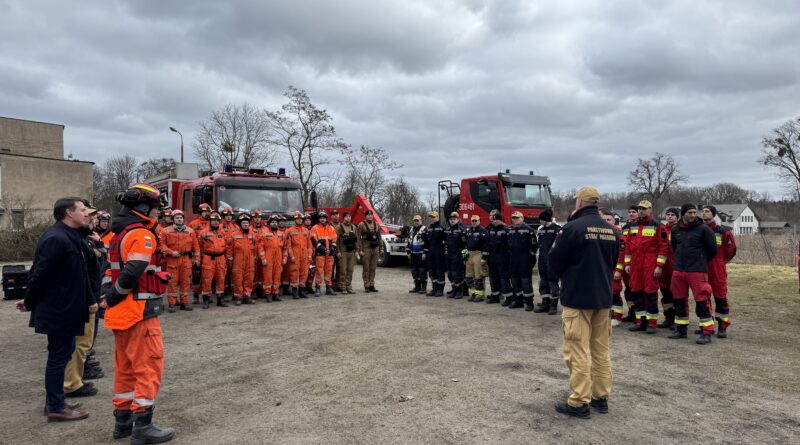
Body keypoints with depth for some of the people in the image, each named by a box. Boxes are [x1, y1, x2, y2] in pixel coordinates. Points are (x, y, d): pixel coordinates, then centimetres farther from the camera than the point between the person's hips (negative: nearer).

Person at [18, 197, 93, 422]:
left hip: (65, 308, 10)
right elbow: (40, 274, -19)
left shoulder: (70, 237, 10)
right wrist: (29, 302, -8)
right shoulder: (56, 239, -21)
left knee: (60, 354, 18)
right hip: (59, 310, -10)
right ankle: (56, 407, 12)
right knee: (59, 355, 0)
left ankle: (54, 401, 30)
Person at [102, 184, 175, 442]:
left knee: (126, 368, 16)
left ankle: (123, 421, 26)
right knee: (149, 367, -2)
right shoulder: (142, 235, -16)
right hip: (140, 312, -9)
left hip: (122, 313, 10)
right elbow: (132, 273, -24)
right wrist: (116, 296, -10)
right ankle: (142, 426, 2)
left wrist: (110, 296, 8)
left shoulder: (118, 234, 15)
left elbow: (111, 271, 14)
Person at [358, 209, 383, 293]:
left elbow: (379, 238, 14)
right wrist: (360, 250, -14)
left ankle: (372, 285, 16)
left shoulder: (376, 225, 11)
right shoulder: (361, 225, -4)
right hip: (366, 249, -4)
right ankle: (366, 286, 5)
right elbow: (358, 238, -8)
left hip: (375, 249, 5)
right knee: (366, 268, 0)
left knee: (373, 268, 9)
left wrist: (381, 248, 8)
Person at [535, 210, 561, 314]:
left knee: (552, 280, -3)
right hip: (542, 258, 7)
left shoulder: (556, 229, -11)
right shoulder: (539, 229, 11)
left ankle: (554, 304, 7)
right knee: (543, 280, 11)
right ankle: (545, 302, 21)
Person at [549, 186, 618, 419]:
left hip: (577, 298, -7)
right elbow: (613, 263, 17)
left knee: (578, 351, -1)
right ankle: (601, 397, 23)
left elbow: (554, 263, -9)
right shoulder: (611, 230, 6)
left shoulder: (572, 228, -15)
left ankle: (579, 402, 4)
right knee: (601, 349, 14)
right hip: (603, 298, 7)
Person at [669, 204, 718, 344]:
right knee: (679, 301, 12)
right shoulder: (675, 230, 9)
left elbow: (713, 250, -1)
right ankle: (681, 330, 24)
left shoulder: (703, 229, -6)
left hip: (697, 271, -5)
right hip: (678, 270, 5)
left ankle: (706, 332, 1)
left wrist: (700, 261, 7)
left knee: (702, 301, -7)